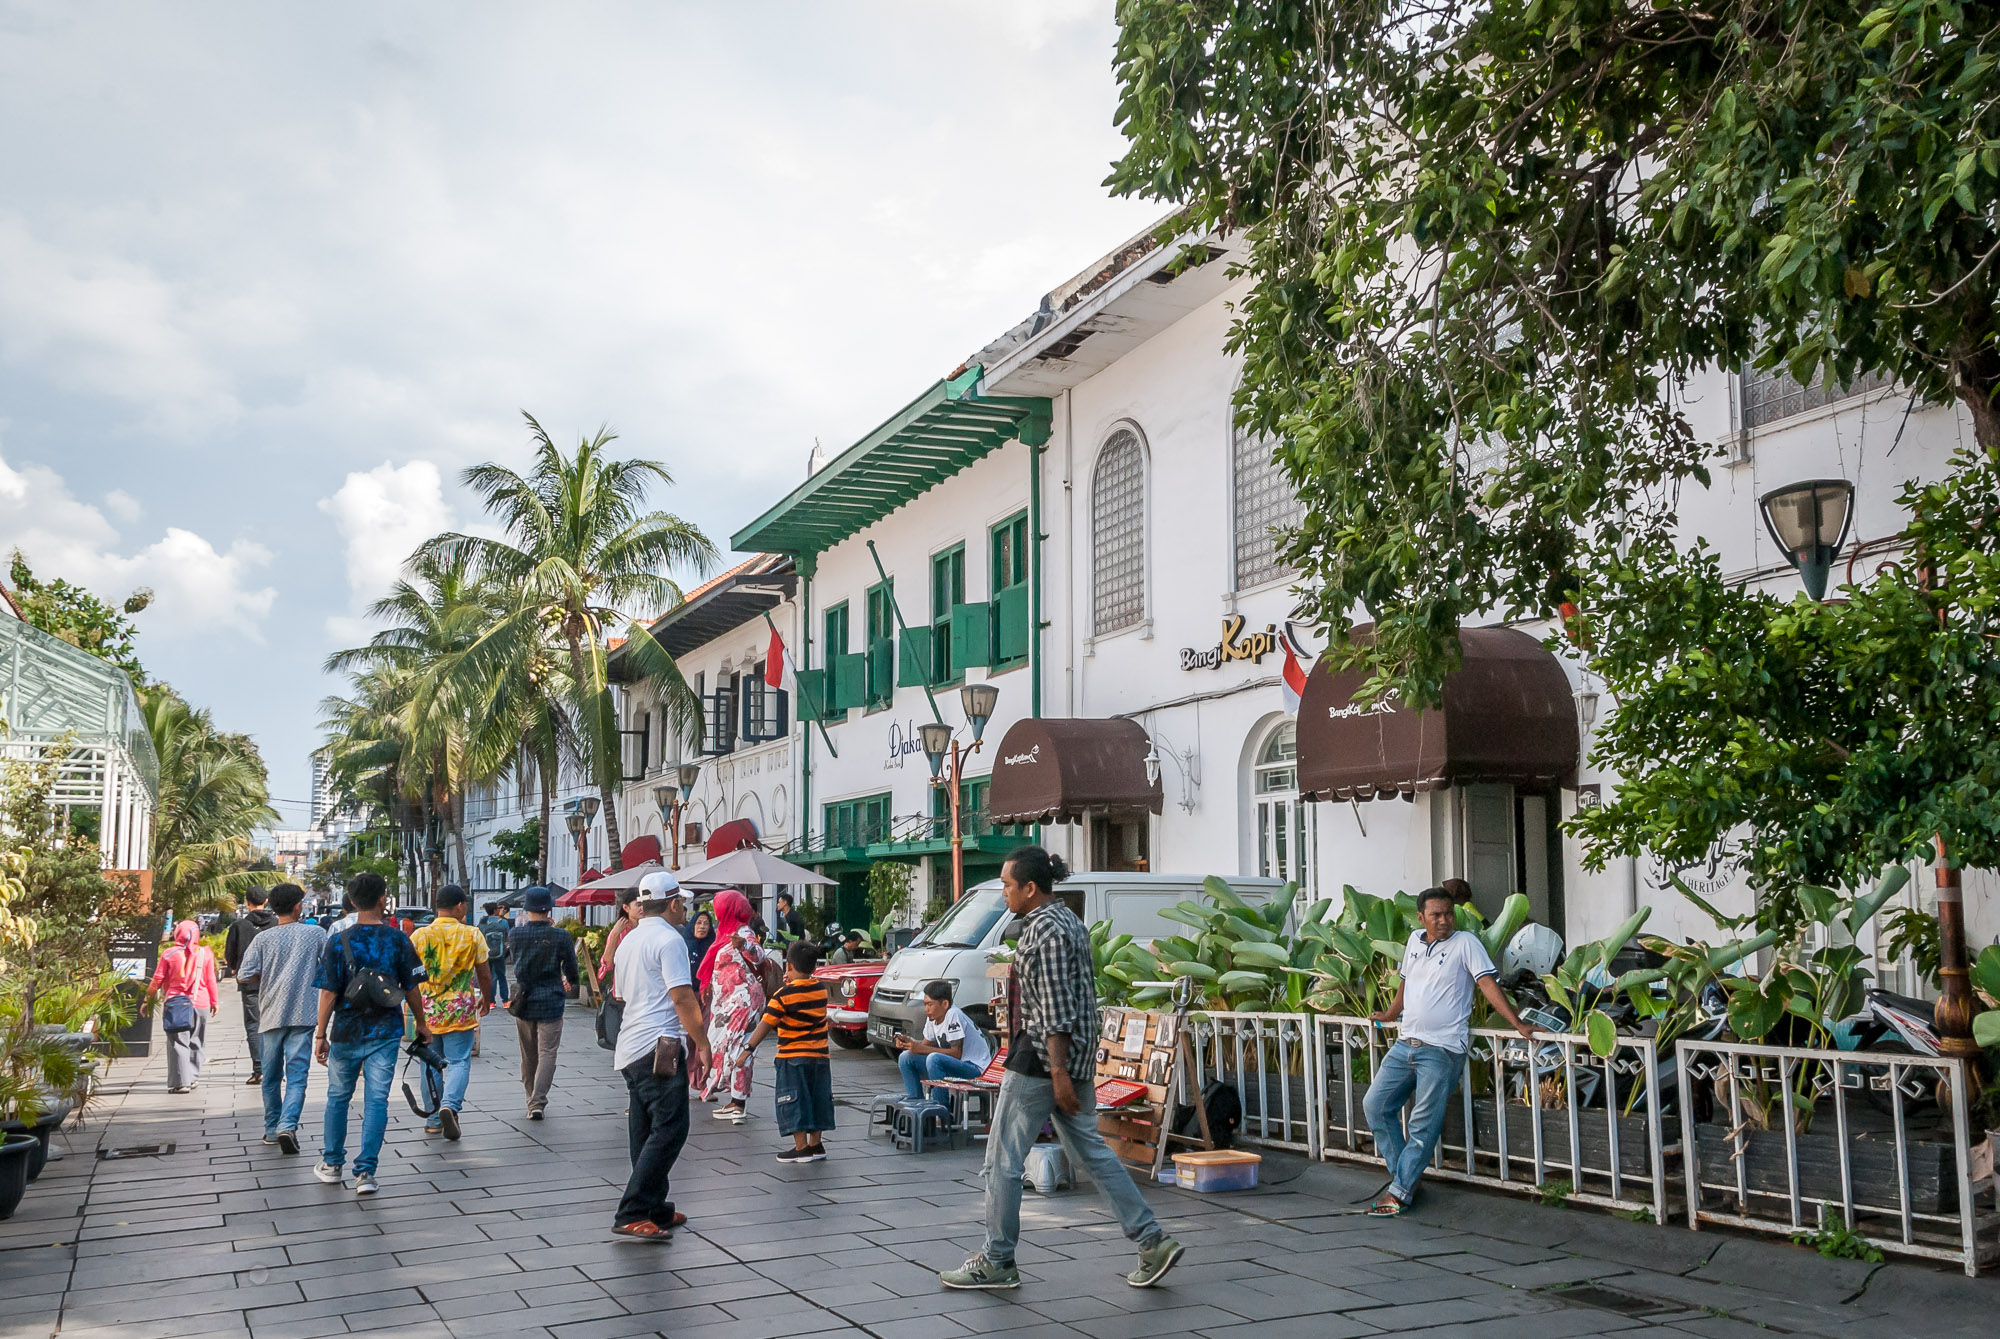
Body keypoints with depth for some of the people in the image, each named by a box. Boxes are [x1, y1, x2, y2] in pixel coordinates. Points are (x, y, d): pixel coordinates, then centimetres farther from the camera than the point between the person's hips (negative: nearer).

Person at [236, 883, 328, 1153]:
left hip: (271, 1016, 2)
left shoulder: (263, 938, -2)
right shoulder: (315, 933, -2)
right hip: (303, 1015, -1)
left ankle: (272, 1129, 25)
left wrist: (267, 978, 13)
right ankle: (288, 1125, -20)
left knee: (271, 1077, 15)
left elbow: (243, 977, -6)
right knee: (297, 1076, -2)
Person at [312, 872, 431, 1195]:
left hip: (346, 1033, 0)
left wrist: (321, 1034, 0)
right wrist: (421, 1024, 12)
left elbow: (328, 993, -8)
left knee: (338, 1097, 17)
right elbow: (411, 988, -1)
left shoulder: (338, 942, -8)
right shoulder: (398, 939, -5)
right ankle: (365, 1172, 0)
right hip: (386, 1033, 0)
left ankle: (332, 1164, 29)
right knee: (376, 1100, 4)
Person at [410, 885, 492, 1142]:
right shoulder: (472, 935, -5)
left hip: (426, 1011, 2)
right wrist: (486, 999, 20)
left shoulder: (419, 935, -2)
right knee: (459, 1062, 3)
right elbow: (485, 975, 2)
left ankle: (433, 1120, 17)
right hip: (460, 1012, -2)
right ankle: (450, 1105, -20)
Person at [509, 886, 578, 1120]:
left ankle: (531, 1099, 26)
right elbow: (571, 969, 1)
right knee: (547, 1054, -1)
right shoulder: (561, 936, -11)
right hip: (551, 1002, -3)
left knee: (528, 1055, 16)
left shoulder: (516, 934, -5)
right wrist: (570, 982, 25)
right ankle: (537, 1102, -13)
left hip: (523, 1001, 3)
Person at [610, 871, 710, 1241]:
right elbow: (683, 998, -16)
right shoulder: (669, 939, -10)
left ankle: (655, 1210, 19)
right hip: (660, 1047, -10)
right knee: (669, 1130, -10)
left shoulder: (629, 940, 19)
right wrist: (702, 1043, -10)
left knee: (646, 1133, 13)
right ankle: (631, 1215, -14)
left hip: (630, 1050, 10)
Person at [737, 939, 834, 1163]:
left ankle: (801, 1148, 0)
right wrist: (791, 985, 13)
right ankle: (816, 1145, 16)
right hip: (820, 1055, 6)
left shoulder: (784, 994, -13)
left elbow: (766, 1024, -14)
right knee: (817, 1099, 13)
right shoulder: (821, 989, 3)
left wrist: (748, 1049, -12)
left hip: (793, 1056, -5)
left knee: (793, 1101, 1)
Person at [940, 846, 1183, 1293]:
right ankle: (1153, 1242, 11)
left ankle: (996, 1263, 10)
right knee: (1090, 1150, 13)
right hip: (1077, 1055, 10)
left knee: (1003, 1159, 1)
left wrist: (1059, 1072, -22)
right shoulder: (1068, 920, 14)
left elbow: (1057, 1005, -21)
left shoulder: (1044, 927, -16)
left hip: (1043, 1055, -10)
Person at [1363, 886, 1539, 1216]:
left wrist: (1517, 1024, -20)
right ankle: (1404, 1173, 17)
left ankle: (1400, 1191, 4)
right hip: (1406, 1043, 7)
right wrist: (1389, 1015, 37)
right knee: (1375, 1105, 6)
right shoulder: (1415, 941, 12)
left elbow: (1488, 983, -12)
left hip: (1441, 1049, -7)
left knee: (1424, 1126, -4)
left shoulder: (1465, 942, -5)